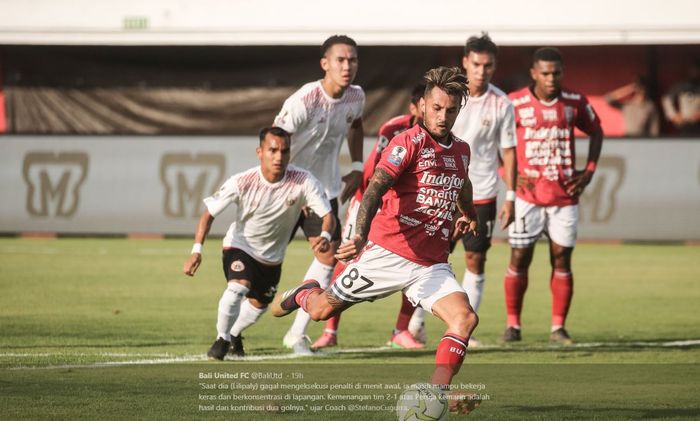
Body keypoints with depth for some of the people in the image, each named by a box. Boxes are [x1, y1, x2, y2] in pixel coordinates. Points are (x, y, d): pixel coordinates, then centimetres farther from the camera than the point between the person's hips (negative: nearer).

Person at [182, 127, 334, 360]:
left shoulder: (303, 181, -28)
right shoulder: (242, 182, -29)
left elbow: (327, 214, -28)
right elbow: (209, 213, -19)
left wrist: (325, 236, -52)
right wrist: (197, 250, -30)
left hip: (272, 256, 3)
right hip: (239, 245, -3)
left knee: (259, 305, 19)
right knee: (238, 287, -30)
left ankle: (234, 334, 51)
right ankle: (222, 339, -8)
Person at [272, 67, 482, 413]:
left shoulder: (461, 151, 11)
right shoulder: (409, 142, -11)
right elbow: (376, 187, -24)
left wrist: (467, 214, 55)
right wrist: (361, 234, -40)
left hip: (432, 265, 5)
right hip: (388, 253, -5)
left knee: (465, 318, -20)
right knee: (322, 310, 8)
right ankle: (305, 294, 45)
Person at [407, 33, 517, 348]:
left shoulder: (501, 104, -2)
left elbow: (508, 152, 4)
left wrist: (510, 197, 1)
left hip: (482, 194, 1)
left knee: (476, 260, 1)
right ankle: (416, 320, 11)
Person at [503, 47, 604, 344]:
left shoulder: (575, 103, 2)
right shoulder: (514, 103, -6)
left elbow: (595, 132, 18)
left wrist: (589, 171, 7)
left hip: (565, 196, 2)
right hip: (528, 194, -2)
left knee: (562, 260, 1)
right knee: (519, 259, 0)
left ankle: (558, 328, 7)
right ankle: (513, 325, 9)